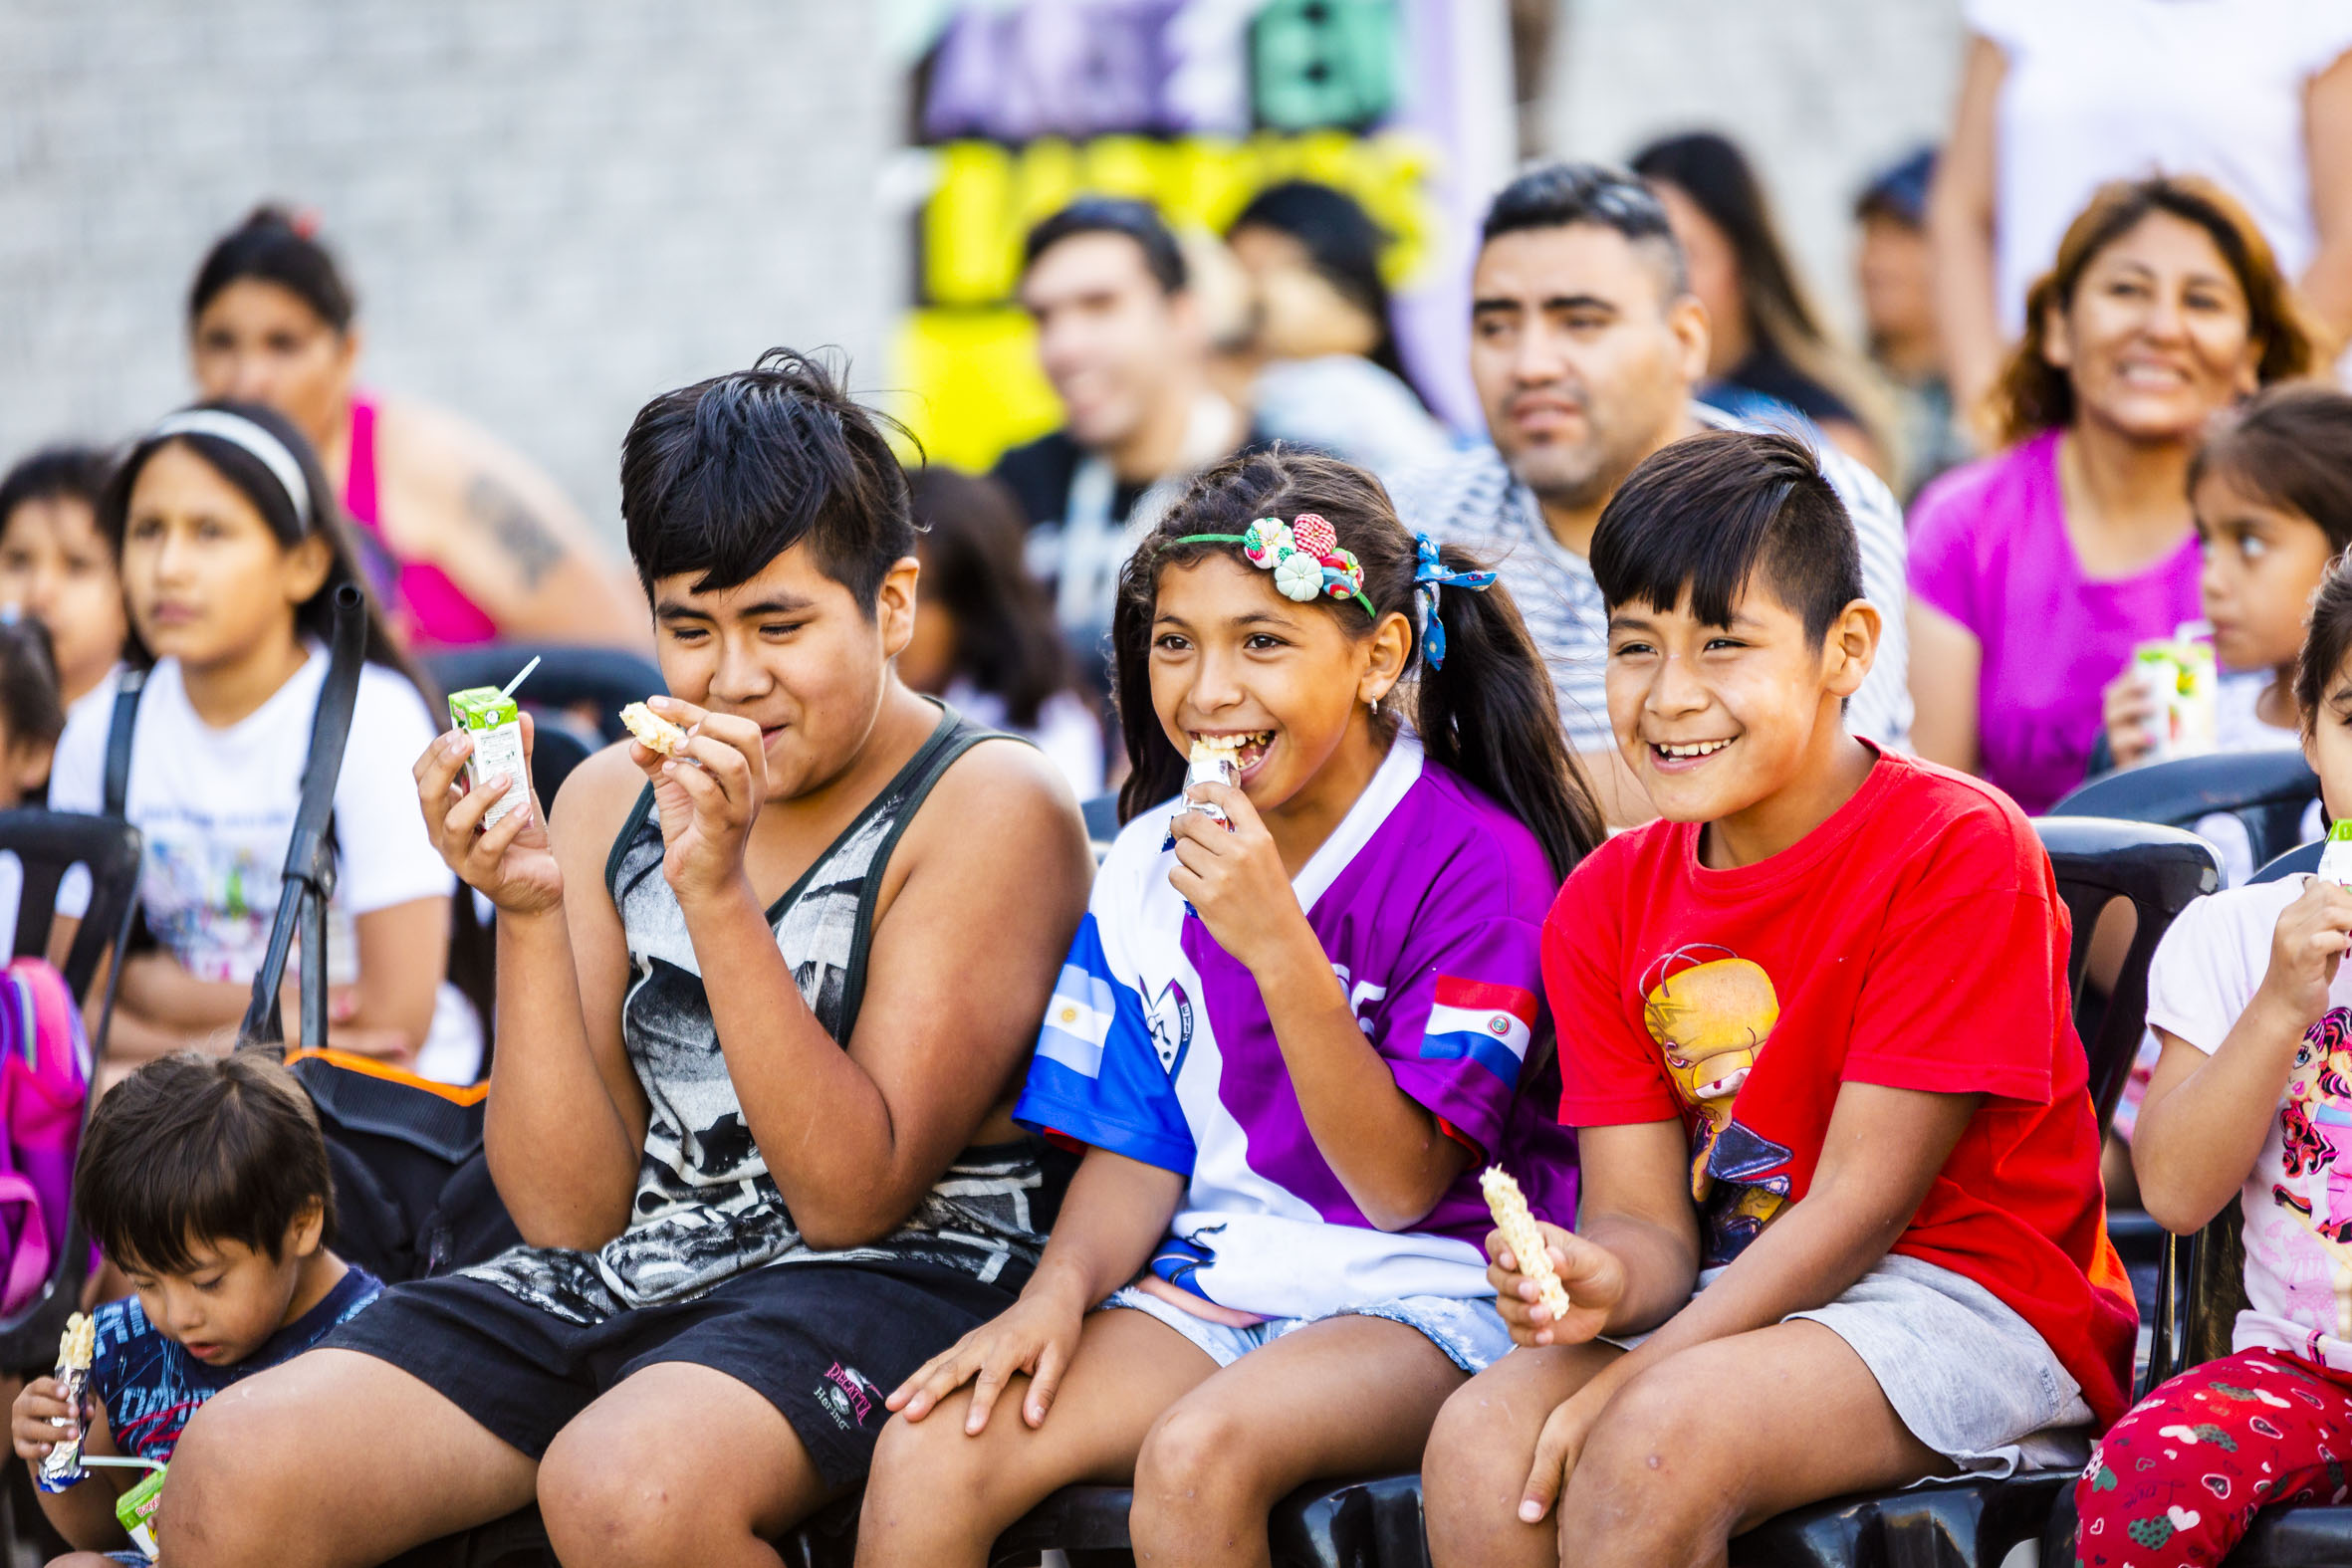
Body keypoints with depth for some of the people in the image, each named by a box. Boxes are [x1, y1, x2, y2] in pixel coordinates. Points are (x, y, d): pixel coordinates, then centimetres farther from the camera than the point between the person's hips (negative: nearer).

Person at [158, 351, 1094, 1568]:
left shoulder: (992, 808, -4)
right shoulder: (611, 799, 12)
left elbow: (852, 1194, -13)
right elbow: (573, 1208, 5)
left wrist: (716, 890, -20)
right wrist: (529, 909, -7)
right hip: (622, 1278, 5)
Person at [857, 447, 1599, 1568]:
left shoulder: (1475, 860, -11)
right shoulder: (1150, 866, 8)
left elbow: (1400, 1184, -14)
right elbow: (1138, 1150, 12)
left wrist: (1278, 947, -24)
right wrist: (1060, 1288, -10)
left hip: (1421, 1294, -5)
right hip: (1210, 1283, 5)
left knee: (1198, 1452, -36)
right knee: (929, 1453, -21)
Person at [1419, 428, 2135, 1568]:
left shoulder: (1961, 849, -12)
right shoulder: (1606, 905, 7)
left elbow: (1862, 1197, -15)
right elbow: (1647, 1218, 1)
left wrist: (1630, 1381, -21)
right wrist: (1607, 1283, -26)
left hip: (1974, 1299, -5)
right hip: (1735, 1301, 6)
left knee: (1654, 1441, -31)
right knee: (1476, 1442, -23)